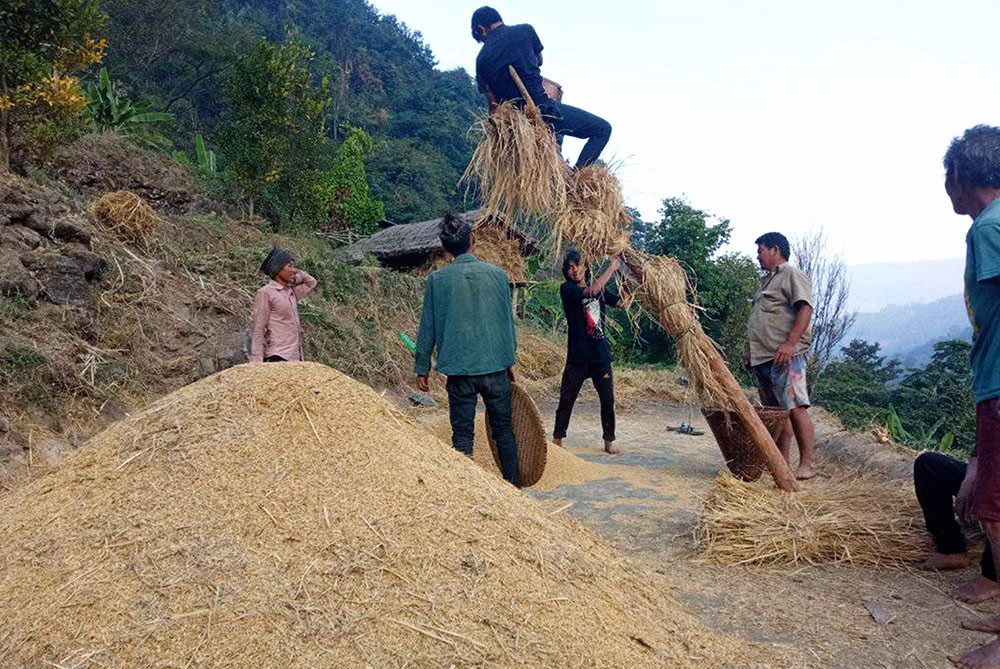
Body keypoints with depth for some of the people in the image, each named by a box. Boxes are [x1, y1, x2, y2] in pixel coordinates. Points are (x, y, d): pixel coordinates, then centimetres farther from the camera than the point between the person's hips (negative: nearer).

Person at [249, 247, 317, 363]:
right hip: (277, 358, -7)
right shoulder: (265, 293, -4)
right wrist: (257, 362, -12)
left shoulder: (291, 292, 16)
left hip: (295, 358, 8)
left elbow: (311, 283, 35)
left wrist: (298, 273, 17)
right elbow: (257, 330, -6)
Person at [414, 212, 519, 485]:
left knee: (462, 434, 6)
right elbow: (508, 321, 8)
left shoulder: (437, 280, -4)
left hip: (459, 369, -1)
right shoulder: (496, 274, 1)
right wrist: (510, 360, 19)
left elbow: (427, 328, 0)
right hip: (496, 365, 2)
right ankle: (512, 485, 22)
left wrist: (421, 369, 9)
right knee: (504, 429, 14)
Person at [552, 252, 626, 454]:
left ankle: (609, 441, 18)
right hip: (577, 356, -4)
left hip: (601, 355, 4)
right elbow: (593, 291, -22)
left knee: (608, 400, 5)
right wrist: (612, 268, -15)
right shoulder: (567, 289, -6)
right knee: (566, 400, 4)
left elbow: (624, 302, 1)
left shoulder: (601, 290, 11)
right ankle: (557, 439, 18)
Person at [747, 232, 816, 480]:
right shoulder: (767, 280, 27)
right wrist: (752, 352, 23)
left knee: (795, 408, -12)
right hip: (763, 357, 9)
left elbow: (805, 310, -15)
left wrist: (790, 342, -25)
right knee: (776, 411, 10)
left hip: (785, 356, -9)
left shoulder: (792, 275, -2)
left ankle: (806, 464, -10)